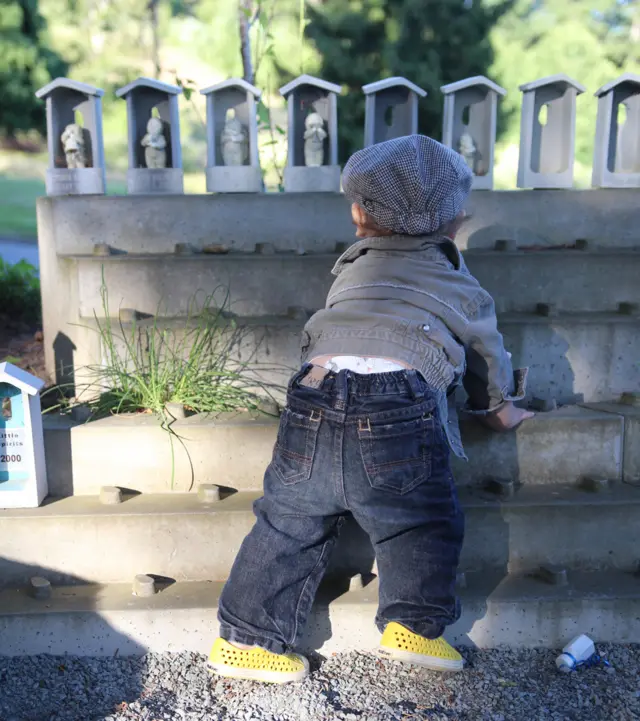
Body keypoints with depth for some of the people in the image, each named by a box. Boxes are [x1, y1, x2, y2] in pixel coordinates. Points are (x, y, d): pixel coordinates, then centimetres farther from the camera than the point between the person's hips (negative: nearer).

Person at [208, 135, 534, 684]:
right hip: (400, 408, -2)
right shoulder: (465, 290, 22)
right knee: (423, 523, 22)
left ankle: (245, 639, 24)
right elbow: (491, 365, 34)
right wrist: (501, 411, 54)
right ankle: (413, 625, 22)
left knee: (289, 525, 17)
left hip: (315, 395, 3)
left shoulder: (354, 267, 28)